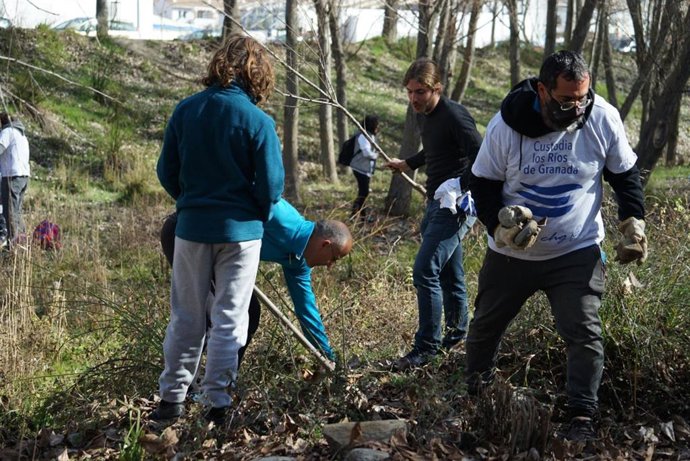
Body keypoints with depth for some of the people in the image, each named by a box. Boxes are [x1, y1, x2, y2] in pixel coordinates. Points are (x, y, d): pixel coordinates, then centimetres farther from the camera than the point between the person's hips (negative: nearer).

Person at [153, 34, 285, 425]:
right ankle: (218, 404, 9)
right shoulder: (258, 121, -12)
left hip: (192, 227, 3)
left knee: (186, 317, 14)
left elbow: (167, 172, 4)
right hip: (240, 231, -3)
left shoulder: (185, 111, -1)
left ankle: (172, 398, 19)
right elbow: (272, 185, -10)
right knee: (229, 319, 6)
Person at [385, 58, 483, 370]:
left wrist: (463, 195, -26)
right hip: (436, 204, 9)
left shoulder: (454, 116, -16)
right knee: (449, 275, 17)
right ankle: (457, 333, 30)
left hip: (456, 206, -9)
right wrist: (406, 165, 38)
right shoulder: (423, 117, 12)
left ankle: (426, 346, -7)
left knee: (424, 271, -14)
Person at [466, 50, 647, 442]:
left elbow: (625, 175, 2)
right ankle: (475, 393, 41)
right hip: (511, 253, 1)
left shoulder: (604, 119, -14)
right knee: (485, 327, 16)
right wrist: (500, 224, -20)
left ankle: (583, 416, 6)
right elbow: (483, 184, -4)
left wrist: (634, 225, -6)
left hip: (577, 253, -1)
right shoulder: (507, 124, -16)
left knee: (584, 332, -9)